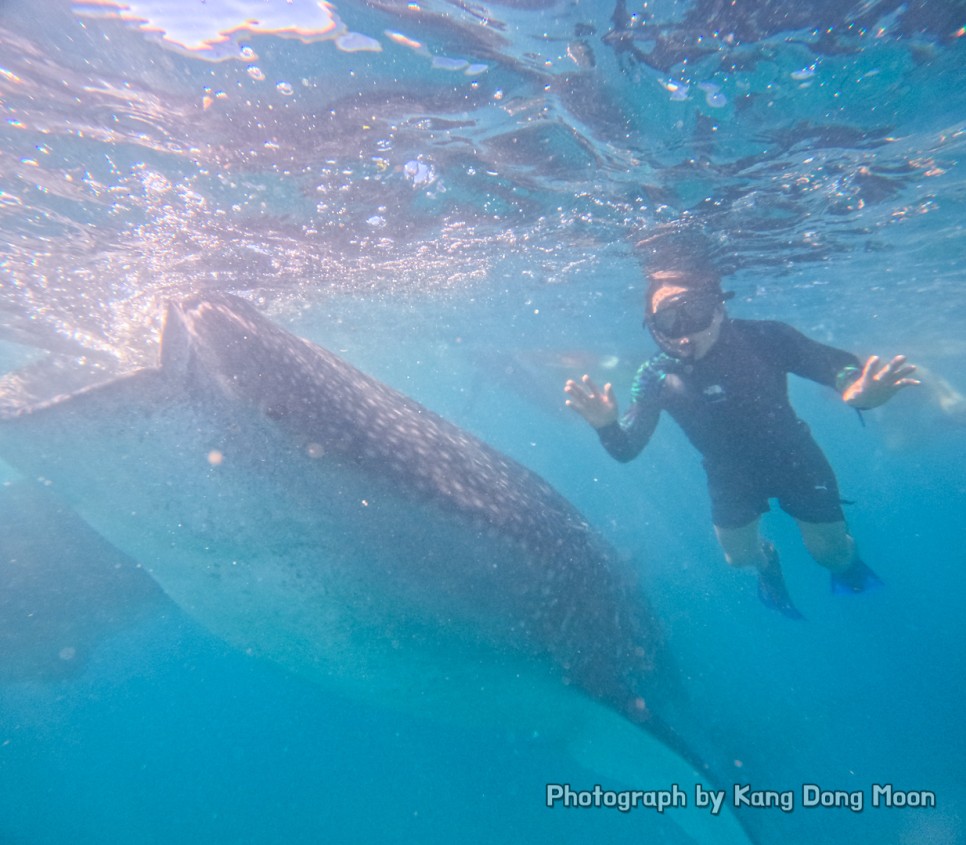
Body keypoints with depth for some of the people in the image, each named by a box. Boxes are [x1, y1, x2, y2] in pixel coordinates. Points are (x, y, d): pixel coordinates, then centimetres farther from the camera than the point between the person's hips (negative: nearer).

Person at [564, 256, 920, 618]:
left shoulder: (763, 339, -31)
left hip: (793, 458, -1)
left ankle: (845, 559, 53)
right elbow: (625, 450, -24)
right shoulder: (658, 377, -26)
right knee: (739, 556, 14)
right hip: (730, 475, 1)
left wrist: (859, 389, -50)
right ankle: (766, 560, 52)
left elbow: (841, 367, -25)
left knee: (831, 553, 13)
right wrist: (606, 425, -46)